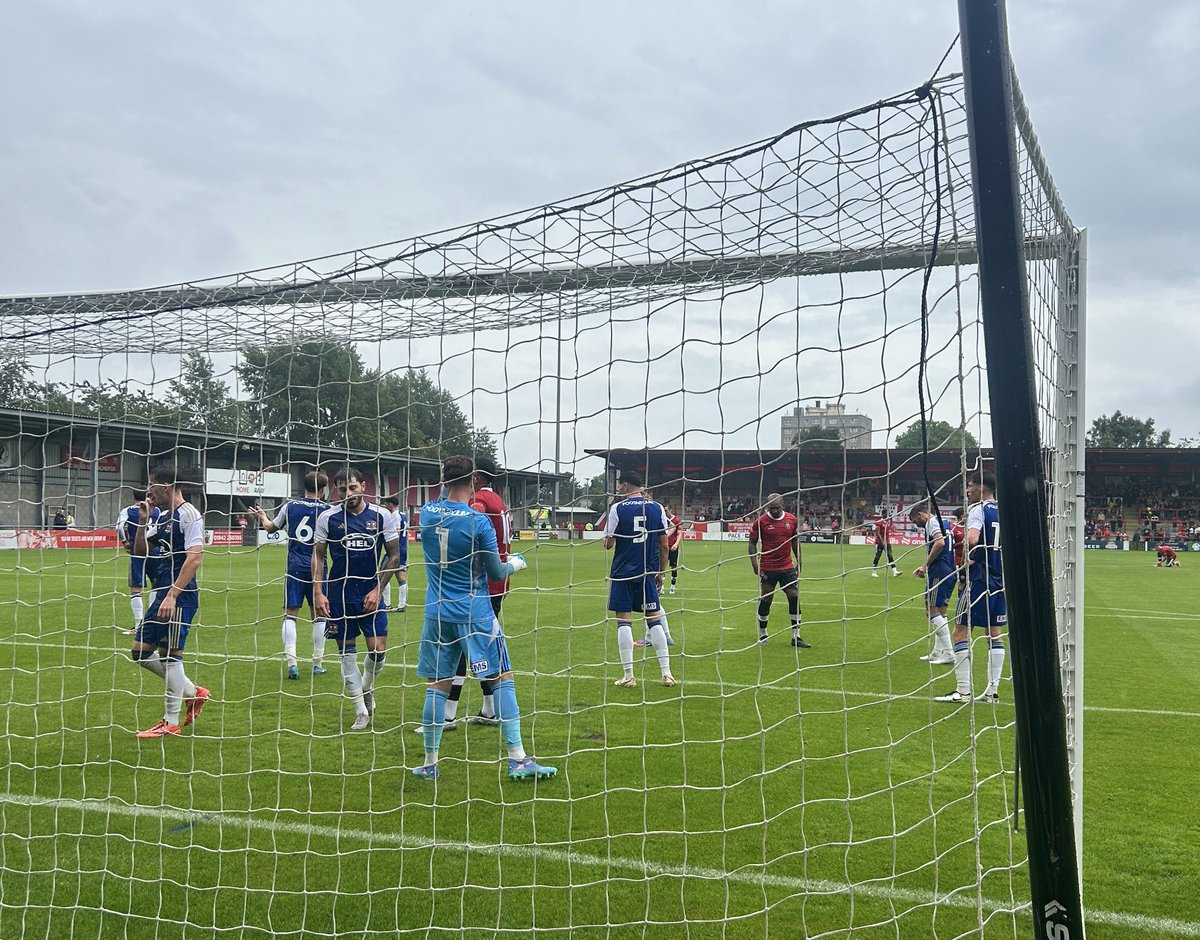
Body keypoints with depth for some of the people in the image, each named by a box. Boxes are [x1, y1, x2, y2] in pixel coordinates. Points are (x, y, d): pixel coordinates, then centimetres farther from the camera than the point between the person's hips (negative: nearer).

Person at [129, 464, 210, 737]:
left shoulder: (188, 514, -12)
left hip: (179, 596, -10)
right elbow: (140, 552, 21)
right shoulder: (161, 517, 16)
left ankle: (171, 723, 7)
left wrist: (172, 595, -25)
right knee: (140, 651, 12)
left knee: (169, 654, -4)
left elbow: (194, 557, -21)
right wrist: (143, 521, 7)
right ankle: (193, 692, 24)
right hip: (162, 594, 10)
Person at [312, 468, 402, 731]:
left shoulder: (382, 515, -2)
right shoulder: (328, 517, -1)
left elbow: (394, 555, 2)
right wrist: (318, 593, -5)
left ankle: (366, 689, 26)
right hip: (339, 593, 1)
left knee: (378, 649, -6)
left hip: (371, 593, 0)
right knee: (346, 651, 3)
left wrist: (377, 590, -5)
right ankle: (361, 711, 14)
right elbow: (318, 556, 5)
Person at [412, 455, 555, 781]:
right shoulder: (479, 521, -13)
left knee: (437, 686, 10)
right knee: (503, 679, 4)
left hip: (437, 614, 4)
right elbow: (497, 574, -5)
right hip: (476, 614, -4)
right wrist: (514, 564, 13)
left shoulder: (426, 513, -1)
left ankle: (430, 763, 16)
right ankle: (518, 760, 4)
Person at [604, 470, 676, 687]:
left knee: (624, 621, 2)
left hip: (623, 573, -3)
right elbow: (664, 545, 6)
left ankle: (628, 675, 2)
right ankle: (666, 672, 8)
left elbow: (609, 544, -6)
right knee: (654, 619, 9)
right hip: (648, 573, 3)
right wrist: (661, 572, 15)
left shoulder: (617, 508, -6)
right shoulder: (657, 508, 4)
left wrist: (606, 540, 17)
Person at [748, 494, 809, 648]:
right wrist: (755, 563, -9)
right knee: (765, 601, 4)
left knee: (794, 597, -3)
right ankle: (762, 635, 21)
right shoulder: (760, 522, -8)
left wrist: (799, 560, 11)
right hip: (767, 569, -3)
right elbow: (752, 543, -1)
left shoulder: (792, 520, 1)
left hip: (787, 567, 3)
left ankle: (796, 637, 4)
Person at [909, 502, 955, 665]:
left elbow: (940, 543, -24)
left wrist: (925, 565, -17)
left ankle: (948, 653, -11)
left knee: (932, 610, -8)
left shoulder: (932, 522, -7)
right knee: (940, 611, 15)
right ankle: (938, 651, 19)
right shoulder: (943, 523, 23)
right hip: (950, 571, 10)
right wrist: (925, 566, 23)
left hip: (939, 572, -10)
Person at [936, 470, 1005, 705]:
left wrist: (967, 558, -11)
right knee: (995, 633, 10)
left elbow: (971, 539, -27)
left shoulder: (978, 510, -10)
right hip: (1002, 579, 8)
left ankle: (963, 690, -4)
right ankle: (992, 691, 12)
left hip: (980, 578, -8)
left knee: (961, 631, -2)